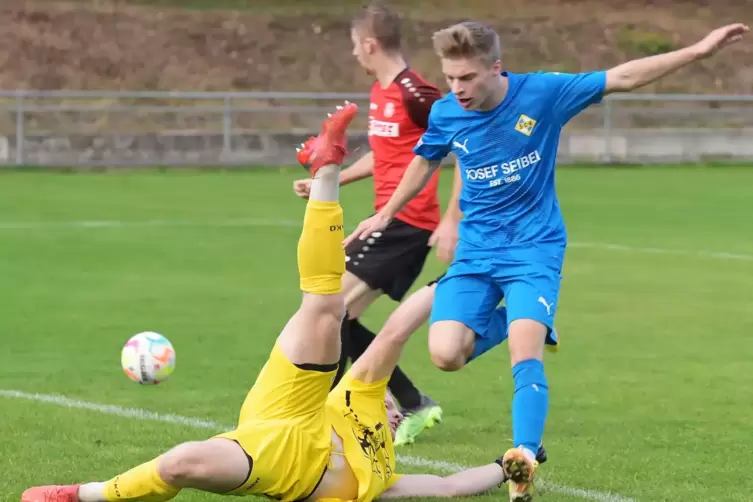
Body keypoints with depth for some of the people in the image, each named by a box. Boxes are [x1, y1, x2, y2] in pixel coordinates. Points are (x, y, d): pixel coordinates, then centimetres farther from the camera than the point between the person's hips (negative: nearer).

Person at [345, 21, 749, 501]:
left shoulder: (542, 93, -14)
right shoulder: (445, 113, -6)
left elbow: (622, 77, -8)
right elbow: (425, 161, 16)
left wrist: (698, 50, -12)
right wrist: (385, 215, 25)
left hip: (535, 249, -3)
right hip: (476, 251, 3)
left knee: (525, 357, -22)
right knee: (446, 353, -13)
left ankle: (524, 461, -24)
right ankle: (523, 320, 15)